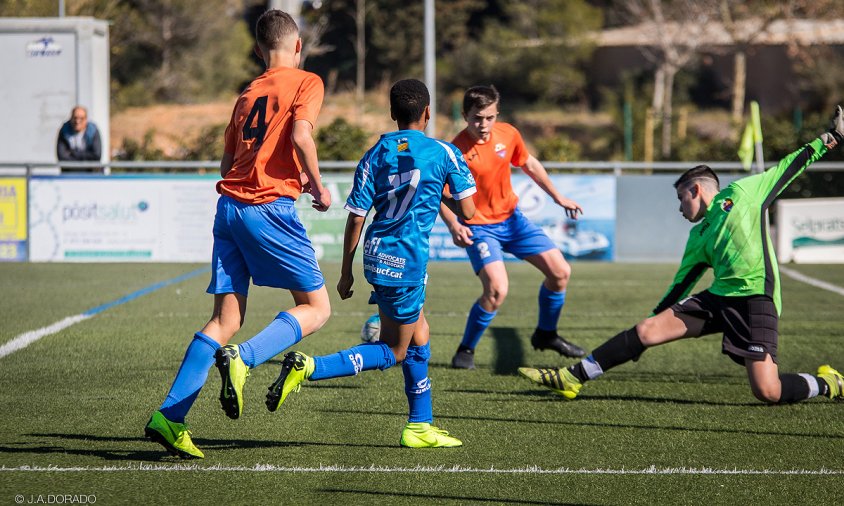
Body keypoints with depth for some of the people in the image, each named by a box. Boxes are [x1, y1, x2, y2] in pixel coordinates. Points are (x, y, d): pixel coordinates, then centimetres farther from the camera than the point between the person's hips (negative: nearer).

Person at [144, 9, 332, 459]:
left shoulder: (248, 93, 20)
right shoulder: (306, 83, 2)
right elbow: (301, 135, -16)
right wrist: (317, 187, -2)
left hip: (229, 203, 6)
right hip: (270, 208, -6)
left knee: (225, 320, 5)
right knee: (316, 308, 5)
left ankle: (169, 416, -4)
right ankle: (243, 358, -19)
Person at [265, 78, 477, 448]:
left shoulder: (376, 155, 4)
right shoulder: (445, 154, -5)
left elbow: (355, 218, 2)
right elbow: (467, 210, -3)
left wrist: (346, 272, 10)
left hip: (377, 254, 6)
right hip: (407, 259, -6)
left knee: (418, 333, 19)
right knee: (394, 351, 3)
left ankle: (420, 426, 19)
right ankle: (309, 368, -17)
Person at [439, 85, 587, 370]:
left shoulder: (508, 134, -6)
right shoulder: (456, 151, -23)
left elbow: (530, 165, 13)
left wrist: (558, 198, 17)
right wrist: (454, 226, -33)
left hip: (512, 218, 6)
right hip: (478, 227, -6)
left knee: (560, 272, 4)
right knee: (497, 290, -25)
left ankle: (546, 334, 28)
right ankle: (465, 351, -3)